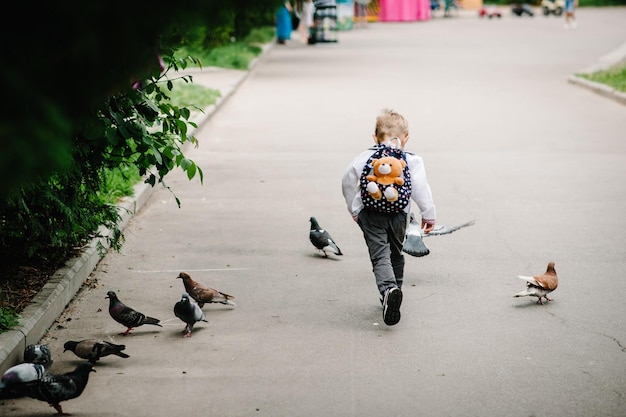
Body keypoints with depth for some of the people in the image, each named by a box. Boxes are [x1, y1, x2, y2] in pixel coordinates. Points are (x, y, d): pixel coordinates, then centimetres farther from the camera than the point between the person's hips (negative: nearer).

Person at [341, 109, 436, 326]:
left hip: (370, 214, -1)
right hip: (398, 215, 1)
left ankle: (388, 289, -35)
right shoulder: (412, 160, -1)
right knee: (396, 254, 22)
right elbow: (420, 188, -7)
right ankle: (394, 290, 30)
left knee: (380, 255, -9)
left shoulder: (365, 157, 5)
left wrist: (354, 209, 22)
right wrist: (428, 214, 2)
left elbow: (348, 181, 9)